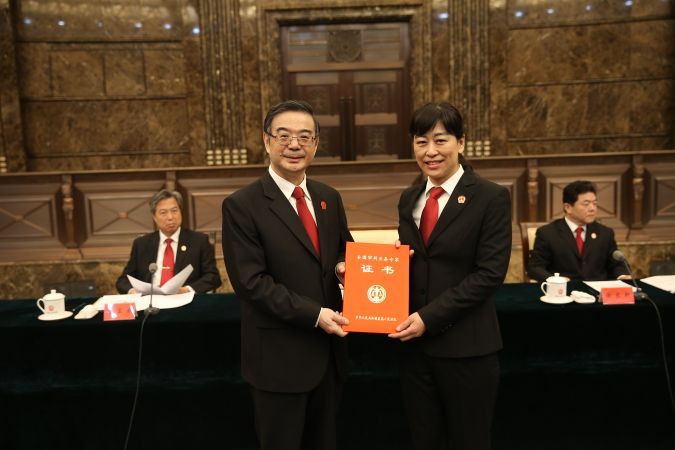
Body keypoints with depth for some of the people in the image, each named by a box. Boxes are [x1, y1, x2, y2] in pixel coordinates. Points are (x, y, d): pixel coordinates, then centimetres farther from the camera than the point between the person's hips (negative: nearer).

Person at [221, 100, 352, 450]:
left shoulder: (329, 198, 6)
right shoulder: (241, 205, -13)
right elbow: (250, 282, -17)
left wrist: (342, 266, -8)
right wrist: (314, 314, -20)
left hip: (328, 349, 6)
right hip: (279, 357, -5)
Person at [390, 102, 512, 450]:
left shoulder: (491, 197, -8)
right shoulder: (409, 199, 9)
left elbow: (489, 274, -14)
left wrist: (429, 317, -18)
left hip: (466, 347, -5)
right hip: (414, 343, 5)